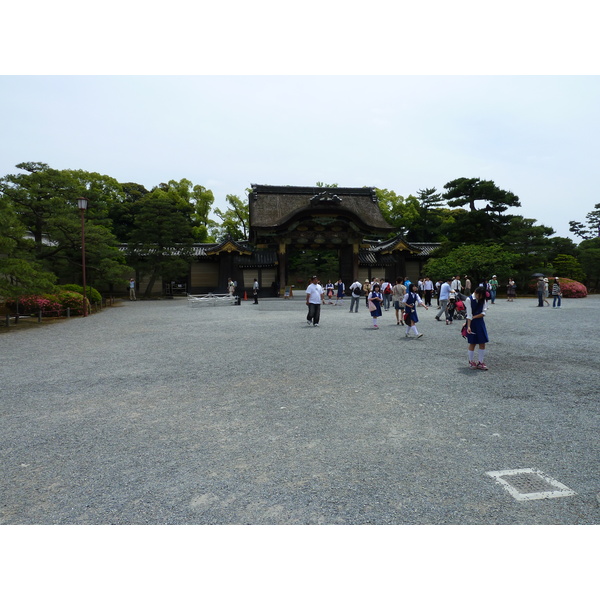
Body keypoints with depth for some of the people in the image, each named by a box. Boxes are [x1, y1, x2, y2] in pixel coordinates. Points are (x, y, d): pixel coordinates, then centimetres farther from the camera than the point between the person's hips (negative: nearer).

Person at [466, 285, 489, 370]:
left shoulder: (483, 299, 4)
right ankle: (471, 362, 16)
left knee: (482, 343, 2)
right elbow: (469, 314, -15)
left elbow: (483, 313, -2)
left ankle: (480, 362, 10)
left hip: (480, 323, 5)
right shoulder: (469, 299, -10)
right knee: (472, 343, 2)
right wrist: (468, 326, -21)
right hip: (472, 323, -4)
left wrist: (474, 317, -15)